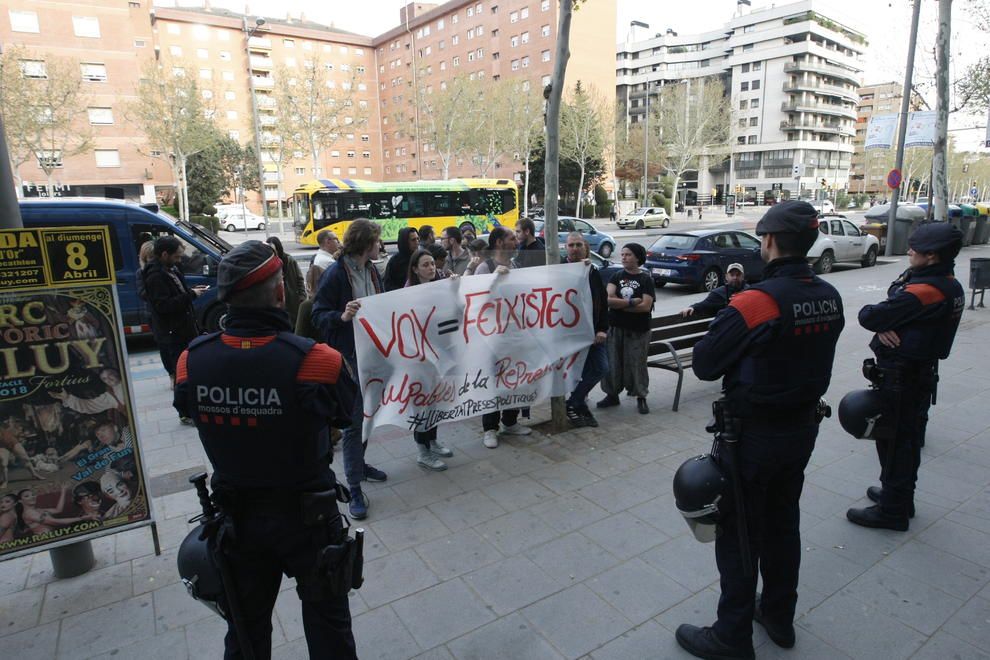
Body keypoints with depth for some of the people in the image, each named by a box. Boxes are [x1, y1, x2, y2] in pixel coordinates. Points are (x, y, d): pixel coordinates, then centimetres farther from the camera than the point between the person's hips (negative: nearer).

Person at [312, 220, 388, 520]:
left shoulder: (372, 272, 9)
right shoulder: (335, 274, -14)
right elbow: (318, 316, -14)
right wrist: (342, 316, -30)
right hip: (348, 358, -7)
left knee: (366, 414, 19)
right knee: (352, 420, 0)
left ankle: (358, 463, 40)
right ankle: (354, 488, 11)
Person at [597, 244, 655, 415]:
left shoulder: (646, 279, -2)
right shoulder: (616, 276, 6)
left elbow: (646, 306, -14)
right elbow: (608, 299, -9)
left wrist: (618, 304, -10)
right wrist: (632, 302, -15)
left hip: (638, 330, -3)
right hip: (615, 327, 3)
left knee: (637, 363, 2)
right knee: (612, 362, 7)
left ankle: (641, 398, 16)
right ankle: (612, 395, 22)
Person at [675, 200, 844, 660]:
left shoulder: (757, 301, -25)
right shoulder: (829, 298, -1)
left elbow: (704, 364, -21)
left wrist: (724, 318, -4)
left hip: (755, 434, -7)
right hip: (803, 428, 8)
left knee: (739, 535, 7)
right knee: (783, 523, 22)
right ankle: (779, 617, 41)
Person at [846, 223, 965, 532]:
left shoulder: (924, 291, -25)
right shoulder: (950, 285, 7)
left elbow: (870, 317, -25)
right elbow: (898, 309, 5)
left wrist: (869, 313, -2)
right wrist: (884, 327, -16)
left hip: (901, 376, -10)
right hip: (923, 371, 10)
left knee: (894, 440, 2)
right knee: (909, 436, 20)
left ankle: (892, 510, 14)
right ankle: (901, 496, 37)